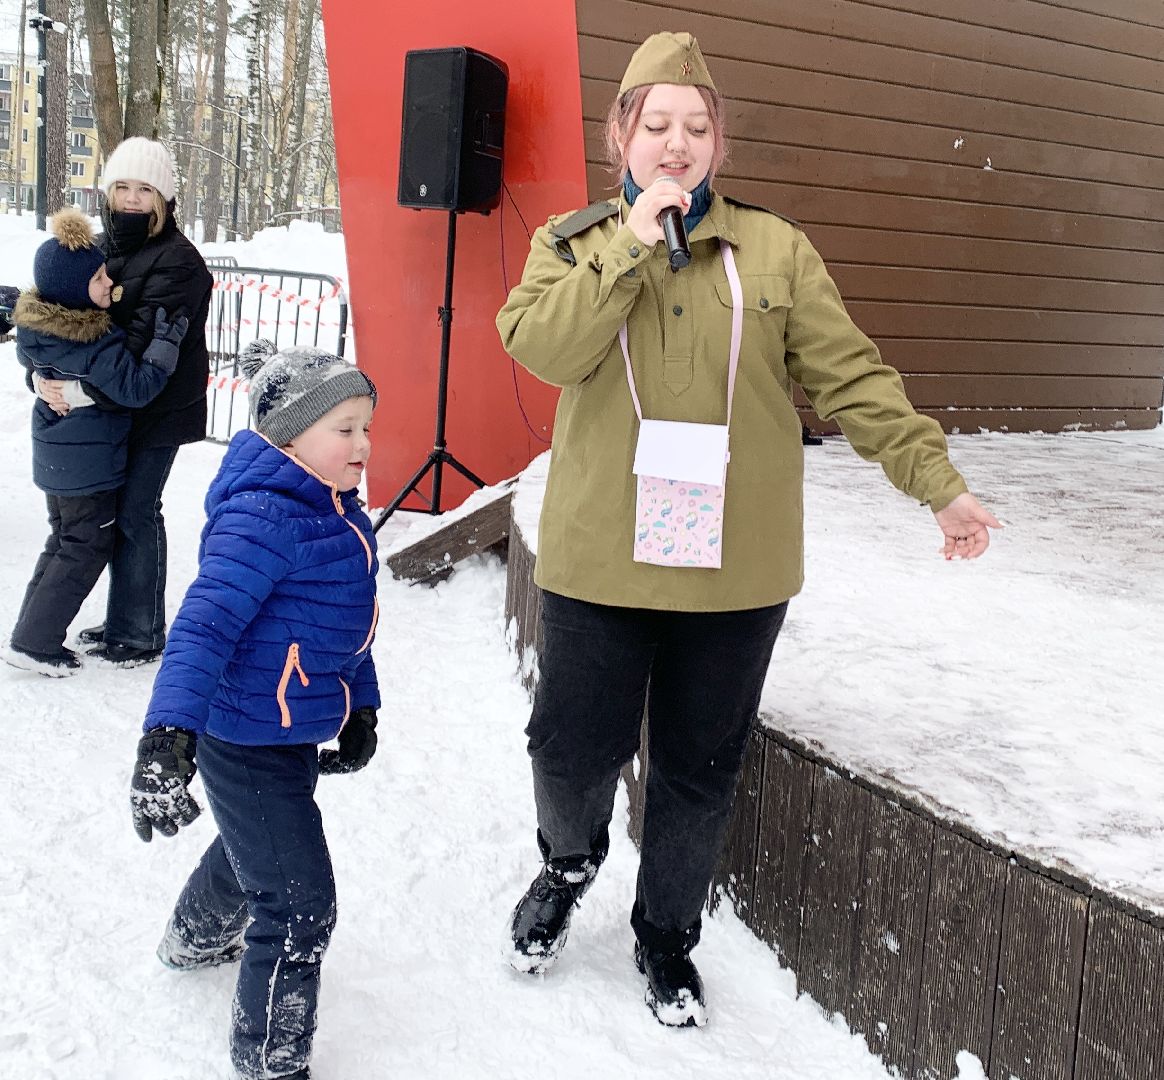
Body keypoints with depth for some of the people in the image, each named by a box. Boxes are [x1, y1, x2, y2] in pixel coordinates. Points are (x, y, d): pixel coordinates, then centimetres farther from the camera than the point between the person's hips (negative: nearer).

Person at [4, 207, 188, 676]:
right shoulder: (95, 342, -28)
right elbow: (136, 388, -26)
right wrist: (166, 338, -27)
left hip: (54, 457, 8)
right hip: (89, 465, -8)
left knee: (65, 537, 22)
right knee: (88, 546, 4)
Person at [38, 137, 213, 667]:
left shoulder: (178, 260, -15)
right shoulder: (103, 246, 9)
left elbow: (143, 337, -24)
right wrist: (46, 374, -13)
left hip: (158, 410, -7)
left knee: (135, 513, -2)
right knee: (116, 509, 14)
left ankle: (141, 635, 12)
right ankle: (123, 621, 29)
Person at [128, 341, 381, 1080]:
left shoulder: (338, 513, 5)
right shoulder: (262, 519, -27)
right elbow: (205, 625, -35)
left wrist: (361, 705, 15)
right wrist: (167, 737, -43)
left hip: (295, 733, 10)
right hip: (249, 744, -10)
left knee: (252, 849, 33)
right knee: (299, 903, -4)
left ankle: (195, 941, 63)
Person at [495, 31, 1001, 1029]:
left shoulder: (775, 249, 3)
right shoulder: (572, 245, 5)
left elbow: (851, 376, 2)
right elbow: (542, 348, -15)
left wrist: (935, 480, -1)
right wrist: (633, 240, -17)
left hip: (736, 566, 1)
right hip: (601, 557, 0)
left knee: (701, 769, 12)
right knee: (574, 747, 7)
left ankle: (667, 934, 36)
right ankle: (569, 866, 42)